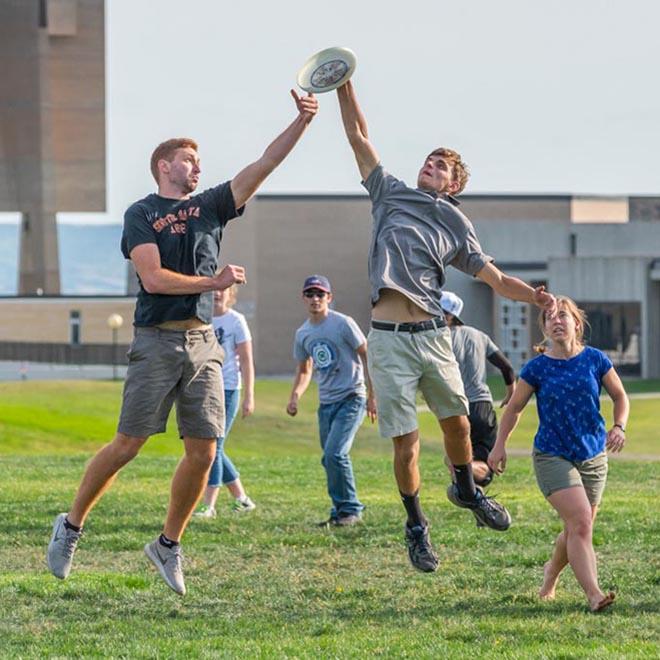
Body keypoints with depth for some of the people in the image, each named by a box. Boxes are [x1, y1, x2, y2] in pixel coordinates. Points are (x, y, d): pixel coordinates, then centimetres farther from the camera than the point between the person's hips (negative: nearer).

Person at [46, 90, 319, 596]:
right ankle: (72, 526, 11)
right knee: (128, 445, -5)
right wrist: (214, 282, -10)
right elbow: (154, 279, -11)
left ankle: (168, 545, 14)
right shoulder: (142, 214, 1)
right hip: (158, 341, -5)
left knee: (203, 452, -1)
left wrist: (301, 123, -3)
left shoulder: (210, 206, 15)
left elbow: (265, 164, 8)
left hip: (204, 343, 5)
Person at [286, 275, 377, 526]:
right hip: (326, 402, 7)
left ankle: (349, 509, -5)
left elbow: (366, 355, -7)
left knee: (335, 454, -18)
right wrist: (295, 397, 5)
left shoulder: (343, 324, -9)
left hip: (351, 398, -7)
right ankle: (340, 511, 19)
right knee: (329, 459, 8)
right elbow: (304, 369, 23)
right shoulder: (302, 333, 10)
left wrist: (371, 396, -11)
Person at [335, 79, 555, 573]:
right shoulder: (391, 194, 13)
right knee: (406, 440, -1)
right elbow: (358, 137, 14)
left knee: (457, 421, 10)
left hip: (433, 334, 1)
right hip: (389, 339, -1)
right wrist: (345, 89, 8)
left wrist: (534, 295, -8)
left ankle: (467, 491, 38)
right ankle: (416, 526, 12)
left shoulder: (456, 226, 13)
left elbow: (494, 278, 9)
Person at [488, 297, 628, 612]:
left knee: (577, 530, 14)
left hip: (593, 457, 3)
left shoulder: (595, 360, -3)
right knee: (580, 523, -20)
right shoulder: (537, 368, -6)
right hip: (552, 456, -3)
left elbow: (620, 397, 8)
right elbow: (514, 408, 5)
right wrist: (500, 445, -2)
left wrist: (618, 426, -9)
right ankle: (593, 595, -26)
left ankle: (551, 575, 43)